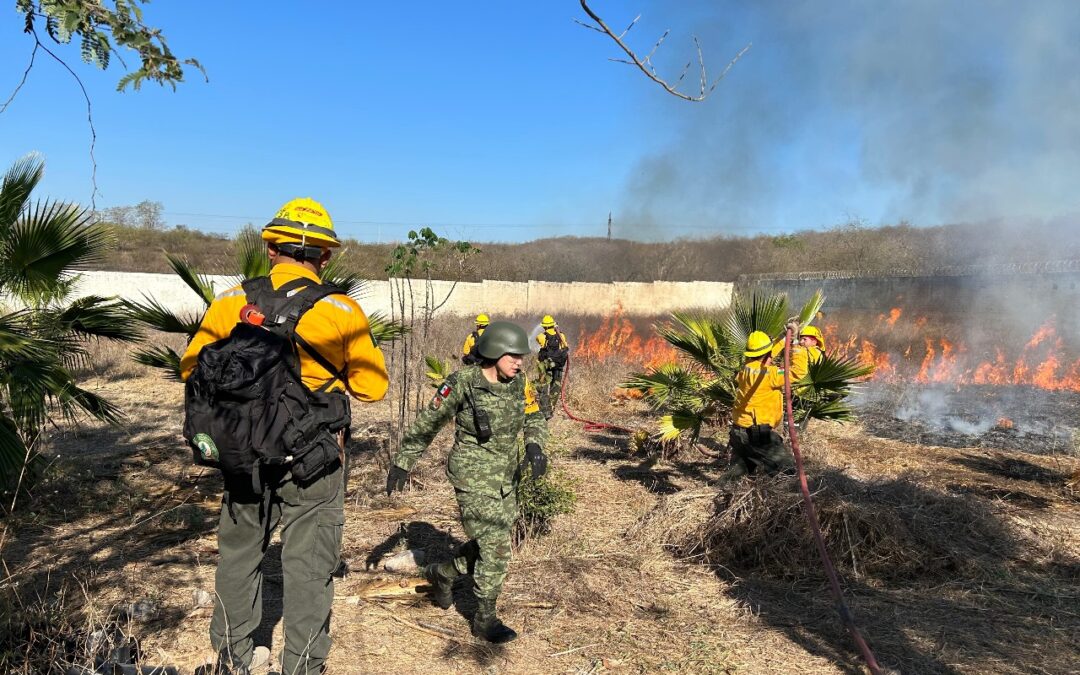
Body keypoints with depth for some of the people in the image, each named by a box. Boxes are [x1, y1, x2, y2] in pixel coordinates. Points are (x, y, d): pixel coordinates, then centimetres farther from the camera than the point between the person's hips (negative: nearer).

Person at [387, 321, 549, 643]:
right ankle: (485, 620, 13)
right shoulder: (463, 383, -18)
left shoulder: (518, 382, -3)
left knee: (489, 545, 17)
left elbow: (534, 417, 9)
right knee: (496, 549, -6)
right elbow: (426, 424, -8)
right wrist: (402, 463, -6)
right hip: (473, 479, -7)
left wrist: (535, 447, -12)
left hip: (506, 478, 7)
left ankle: (441, 573, 42)